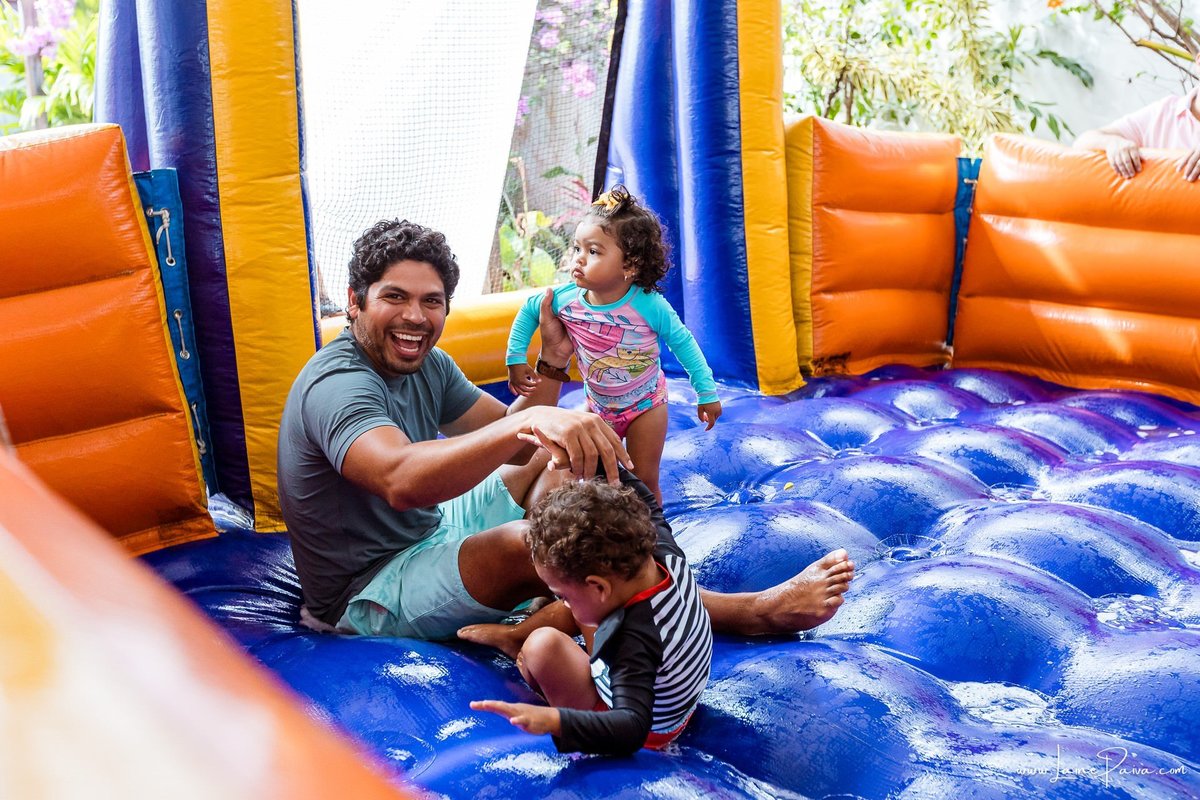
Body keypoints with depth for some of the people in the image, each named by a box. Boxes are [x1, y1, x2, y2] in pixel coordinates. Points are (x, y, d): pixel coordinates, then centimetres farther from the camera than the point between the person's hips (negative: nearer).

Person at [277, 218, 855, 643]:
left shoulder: (425, 365, 5)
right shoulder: (336, 384, -25)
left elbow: (510, 444, 7)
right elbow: (400, 481, -46)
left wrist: (553, 358, -7)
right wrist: (529, 423, -56)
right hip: (366, 596, -10)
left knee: (565, 457, 6)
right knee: (523, 545, -35)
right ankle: (750, 613, -30)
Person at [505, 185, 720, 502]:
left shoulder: (650, 306, -30)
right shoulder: (565, 299, -22)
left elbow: (683, 343, -17)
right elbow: (529, 310, -2)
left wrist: (707, 393, -12)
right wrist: (516, 359, -6)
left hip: (645, 405, -3)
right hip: (598, 404, 3)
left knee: (644, 484, 7)